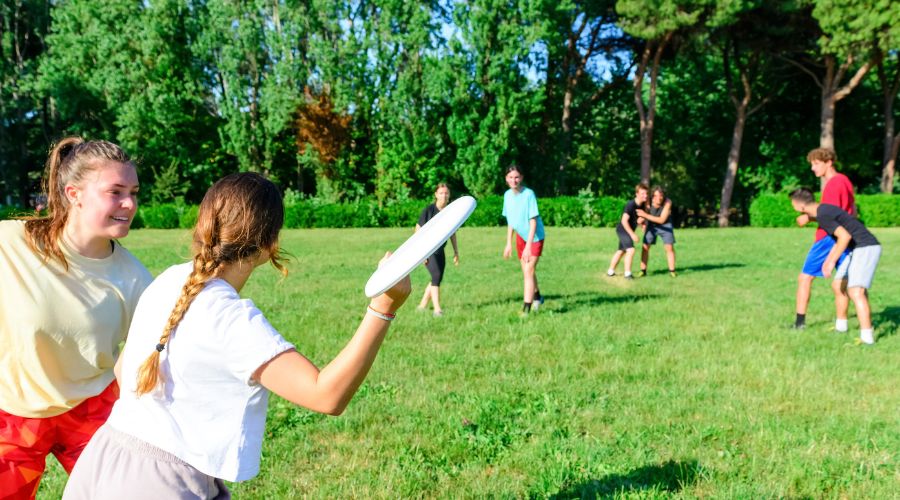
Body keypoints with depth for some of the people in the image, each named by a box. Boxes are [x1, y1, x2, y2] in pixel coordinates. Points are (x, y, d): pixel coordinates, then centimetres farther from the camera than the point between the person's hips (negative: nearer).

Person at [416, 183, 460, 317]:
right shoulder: (429, 210, -12)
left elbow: (452, 233, 13)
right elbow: (418, 230, -10)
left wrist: (456, 252, 13)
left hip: (440, 250, 6)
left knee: (438, 279, 8)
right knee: (436, 275, -18)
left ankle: (422, 306, 22)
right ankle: (437, 309, -15)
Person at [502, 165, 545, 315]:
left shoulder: (529, 194, -23)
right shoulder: (507, 195, -4)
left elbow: (533, 221, -24)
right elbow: (510, 220, 7)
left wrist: (528, 246, -28)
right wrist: (509, 243, 8)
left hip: (535, 237, -6)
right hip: (520, 237, 6)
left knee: (528, 271, -13)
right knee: (527, 271, 17)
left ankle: (526, 309, -10)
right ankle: (537, 298, 40)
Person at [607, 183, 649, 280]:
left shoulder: (642, 205, -3)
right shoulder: (630, 204, -26)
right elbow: (624, 221, -29)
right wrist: (632, 234, -28)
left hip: (628, 230, 9)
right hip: (623, 229, -9)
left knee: (621, 250, 18)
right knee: (631, 249, -20)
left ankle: (610, 271, 31)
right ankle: (628, 273, -15)